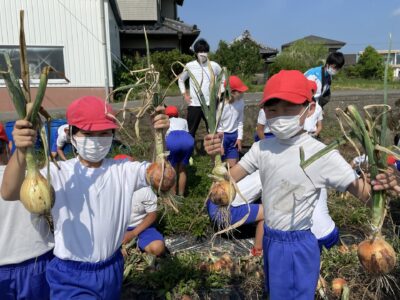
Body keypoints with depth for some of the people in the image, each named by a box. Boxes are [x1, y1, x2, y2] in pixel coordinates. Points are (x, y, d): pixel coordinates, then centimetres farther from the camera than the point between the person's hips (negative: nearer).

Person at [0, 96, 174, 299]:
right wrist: (21, 151, -46)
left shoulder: (123, 170, -6)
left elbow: (165, 180, -17)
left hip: (112, 270, 4)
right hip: (71, 277, -3)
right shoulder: (59, 173, -14)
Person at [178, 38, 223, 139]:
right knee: (190, 132, 7)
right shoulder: (189, 66, 0)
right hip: (194, 105, 0)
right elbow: (181, 80, 16)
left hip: (210, 105, 0)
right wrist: (184, 95, 6)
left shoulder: (214, 66, -2)